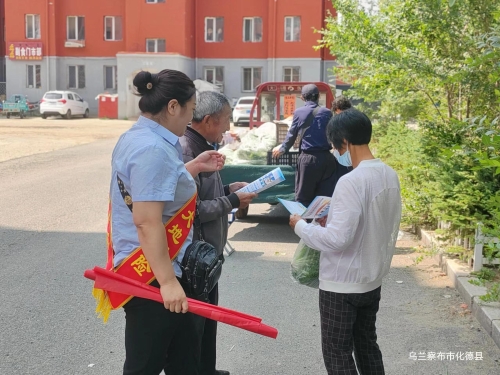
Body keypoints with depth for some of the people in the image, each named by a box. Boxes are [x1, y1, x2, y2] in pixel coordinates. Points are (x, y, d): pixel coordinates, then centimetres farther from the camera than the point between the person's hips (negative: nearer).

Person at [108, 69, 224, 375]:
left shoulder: (136, 137, 10)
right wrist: (167, 281, -25)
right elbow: (146, 221, -28)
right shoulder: (153, 148, -24)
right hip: (151, 275, -10)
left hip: (145, 269, 10)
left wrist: (194, 167, 16)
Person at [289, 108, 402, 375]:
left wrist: (301, 226, -13)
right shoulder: (390, 175, 1)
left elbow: (337, 240, -27)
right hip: (372, 279, 8)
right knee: (366, 344, 22)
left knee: (337, 353, 7)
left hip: (342, 284, -8)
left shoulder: (351, 182, -25)